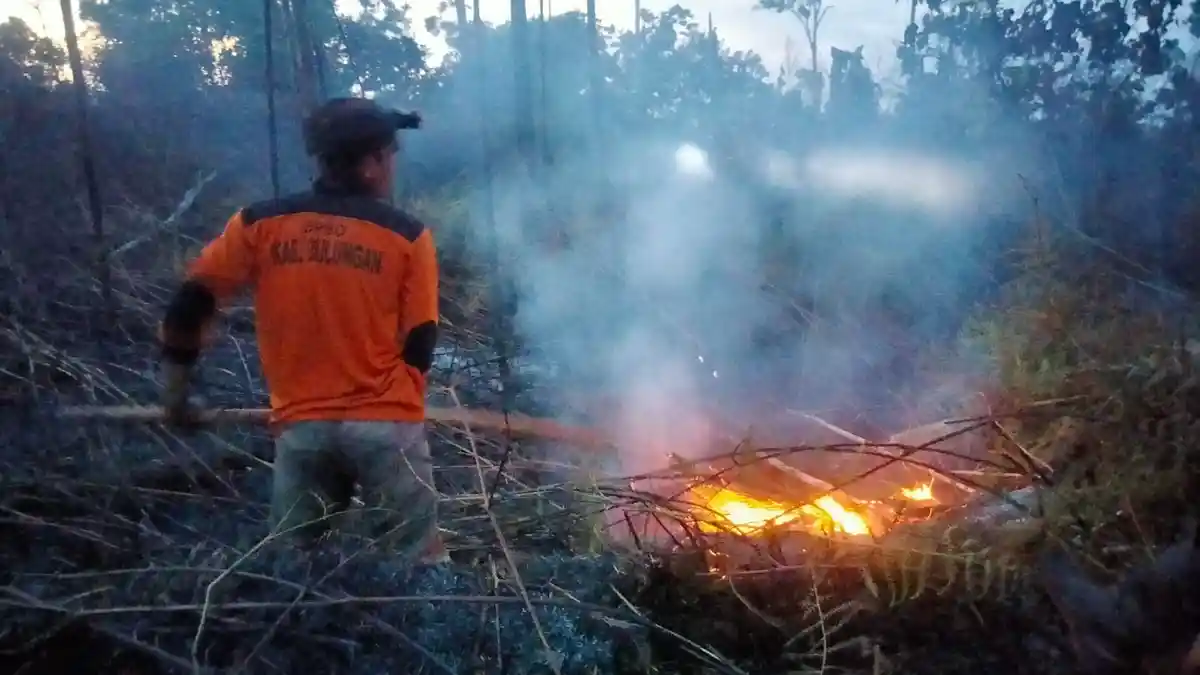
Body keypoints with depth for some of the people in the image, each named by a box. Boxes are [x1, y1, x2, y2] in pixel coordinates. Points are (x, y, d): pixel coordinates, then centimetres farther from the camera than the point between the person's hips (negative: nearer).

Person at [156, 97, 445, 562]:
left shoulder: (259, 224, 2)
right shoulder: (407, 235, -4)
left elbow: (191, 304, 4)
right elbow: (420, 345, -1)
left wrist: (175, 387, 17)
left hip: (301, 426, 3)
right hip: (385, 423, -2)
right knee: (420, 559, 7)